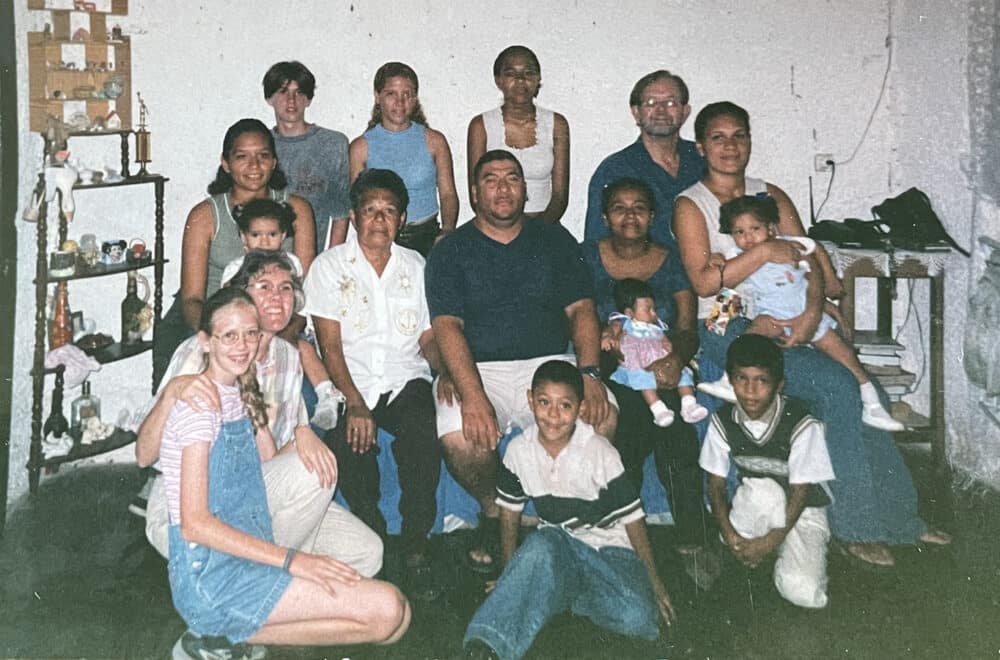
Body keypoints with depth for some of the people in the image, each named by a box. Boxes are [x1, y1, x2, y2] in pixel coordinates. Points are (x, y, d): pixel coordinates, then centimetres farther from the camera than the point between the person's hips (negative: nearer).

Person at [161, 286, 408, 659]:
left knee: (394, 616, -5)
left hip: (244, 560, 9)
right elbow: (194, 523, -20)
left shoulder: (241, 393, 13)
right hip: (210, 576, -9)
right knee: (386, 609, -20)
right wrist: (290, 560, -22)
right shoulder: (199, 403, -14)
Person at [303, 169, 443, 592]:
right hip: (350, 385, -1)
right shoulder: (330, 266, 6)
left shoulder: (416, 267, 15)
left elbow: (429, 338, 14)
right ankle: (372, 538, -7)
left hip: (406, 382, 2)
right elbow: (330, 345, -3)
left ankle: (415, 543, -18)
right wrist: (355, 404, -18)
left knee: (422, 435, -32)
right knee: (348, 444, -32)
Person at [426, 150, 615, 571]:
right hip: (479, 369, -1)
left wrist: (589, 372, -14)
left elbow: (581, 309, 6)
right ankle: (492, 510, 3)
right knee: (460, 439, -31)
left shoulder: (554, 240, 14)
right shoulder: (451, 251, 5)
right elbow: (447, 326, -7)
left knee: (602, 418, -27)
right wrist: (474, 396, -24)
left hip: (550, 363, 2)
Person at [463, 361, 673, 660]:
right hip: (558, 543, 1)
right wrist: (511, 574, 7)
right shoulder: (519, 450, -7)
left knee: (636, 616, -30)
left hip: (610, 548, -1)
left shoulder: (599, 452, -16)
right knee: (540, 545, -37)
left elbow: (632, 516, -9)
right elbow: (509, 512, 7)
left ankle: (564, 594, -7)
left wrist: (653, 580, -3)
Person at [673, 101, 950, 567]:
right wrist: (763, 252, -15)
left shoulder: (772, 196, 17)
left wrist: (813, 309, -12)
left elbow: (809, 260, 6)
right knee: (836, 386, -24)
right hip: (725, 328, -5)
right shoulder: (690, 206, 2)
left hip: (783, 322, 5)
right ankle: (857, 526, -15)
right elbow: (704, 282, -10)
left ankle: (894, 517, -3)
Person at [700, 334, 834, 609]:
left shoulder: (802, 425, -21)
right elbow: (716, 484, -5)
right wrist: (729, 533, -18)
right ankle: (747, 547, -3)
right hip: (752, 508, 3)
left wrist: (773, 539, -20)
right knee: (761, 489, -30)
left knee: (803, 592, -21)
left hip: (802, 512, -3)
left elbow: (800, 492, -15)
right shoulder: (723, 421, -11)